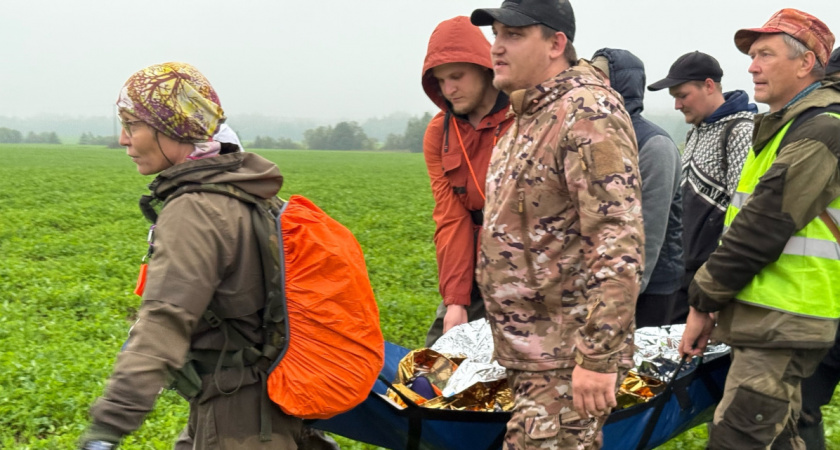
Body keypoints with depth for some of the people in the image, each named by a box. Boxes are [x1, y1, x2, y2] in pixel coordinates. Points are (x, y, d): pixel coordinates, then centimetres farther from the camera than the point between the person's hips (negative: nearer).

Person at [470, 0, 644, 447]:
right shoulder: (528, 115, 15)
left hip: (568, 359, -9)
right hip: (528, 352, 10)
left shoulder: (587, 112, -15)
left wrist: (599, 357, -25)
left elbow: (619, 242, -23)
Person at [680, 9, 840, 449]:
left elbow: (762, 229, -19)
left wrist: (703, 302, -11)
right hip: (768, 319, 10)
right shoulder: (789, 125, 18)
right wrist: (712, 302, 14)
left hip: (781, 327, -10)